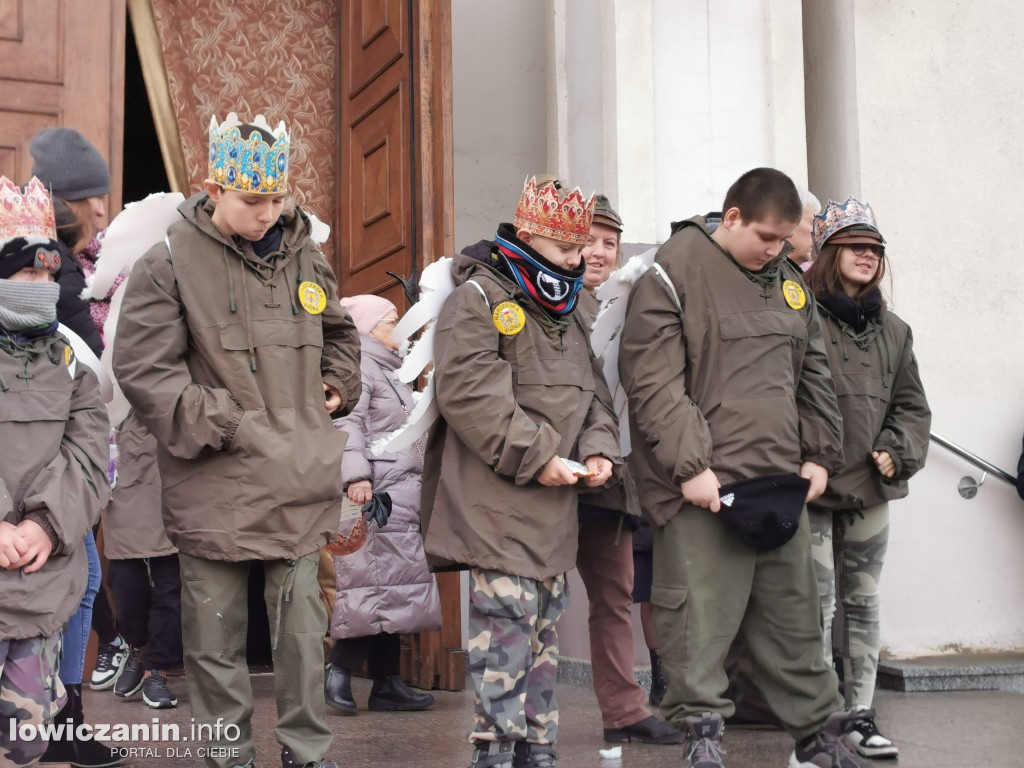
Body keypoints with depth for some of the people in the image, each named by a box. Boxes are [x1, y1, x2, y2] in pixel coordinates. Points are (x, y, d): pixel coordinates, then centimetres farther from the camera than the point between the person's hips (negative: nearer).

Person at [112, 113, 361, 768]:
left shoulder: (304, 257, 9)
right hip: (215, 487, -3)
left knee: (303, 627, 9)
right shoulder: (171, 264, -6)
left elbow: (339, 333, 28)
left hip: (299, 487, 4)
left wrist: (336, 386, 12)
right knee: (216, 635, 7)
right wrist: (222, 425, -13)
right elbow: (143, 368, -10)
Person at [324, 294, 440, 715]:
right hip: (376, 495, -10)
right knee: (375, 583, -12)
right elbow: (347, 423, -19)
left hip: (403, 498, 10)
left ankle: (388, 683, 9)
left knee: (395, 585, 7)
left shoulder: (390, 371, 26)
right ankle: (340, 670, -5)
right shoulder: (358, 367, -6)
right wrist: (356, 475, -29)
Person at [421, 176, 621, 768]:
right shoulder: (479, 297, -9)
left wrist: (598, 448, 1)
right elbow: (469, 392, -19)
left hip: (556, 499, 8)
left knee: (546, 620, 12)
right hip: (498, 498, -8)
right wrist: (535, 457, -18)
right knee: (508, 615, -11)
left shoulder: (567, 311, 19)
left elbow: (590, 390, 21)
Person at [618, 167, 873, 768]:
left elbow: (814, 376, 21)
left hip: (781, 484, 6)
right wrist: (689, 466, -17)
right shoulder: (675, 273, -6)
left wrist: (821, 456, 12)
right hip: (701, 489, -6)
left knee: (795, 615, 13)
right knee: (701, 620, -3)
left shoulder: (789, 281, 15)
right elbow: (652, 380, -12)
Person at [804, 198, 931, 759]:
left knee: (863, 603, 12)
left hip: (871, 488, 6)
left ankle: (860, 716, 20)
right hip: (813, 487, -6)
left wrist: (897, 452, 0)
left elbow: (911, 404, 16)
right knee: (818, 606, -5)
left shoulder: (893, 330, 12)